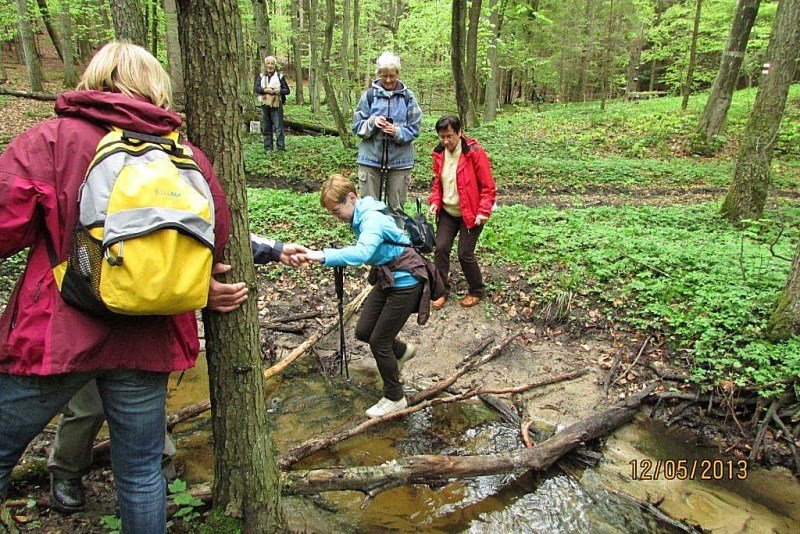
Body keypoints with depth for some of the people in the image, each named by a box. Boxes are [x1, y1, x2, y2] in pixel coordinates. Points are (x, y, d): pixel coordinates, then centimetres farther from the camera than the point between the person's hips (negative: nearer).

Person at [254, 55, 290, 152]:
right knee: (266, 128, 7)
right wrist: (265, 90, -17)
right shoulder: (261, 76, 11)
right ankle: (268, 148, 15)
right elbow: (255, 88, 0)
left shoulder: (280, 76, 4)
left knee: (278, 127, -7)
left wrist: (278, 91, -16)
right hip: (264, 104, 3)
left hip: (276, 105, -3)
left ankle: (281, 148, -4)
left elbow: (287, 90, 3)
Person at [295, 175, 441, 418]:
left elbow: (362, 252, -48)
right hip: (387, 280, 9)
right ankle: (402, 351, 39)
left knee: (378, 341, -1)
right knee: (363, 331, 11)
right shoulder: (362, 216, 3)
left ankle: (395, 398, 20)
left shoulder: (373, 219, -27)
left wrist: (322, 256, -56)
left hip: (405, 283, -9)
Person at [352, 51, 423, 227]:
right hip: (371, 158, 0)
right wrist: (372, 122, -14)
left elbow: (414, 129, 1)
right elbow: (357, 126, 4)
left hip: (400, 160, 0)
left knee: (396, 206, 9)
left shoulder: (407, 97, 1)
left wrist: (397, 132, -16)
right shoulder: (369, 95, 2)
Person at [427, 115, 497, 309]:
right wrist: (435, 202, -2)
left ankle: (477, 291, 19)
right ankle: (441, 291, 14)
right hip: (447, 212, 5)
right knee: (441, 248, -2)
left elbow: (487, 186, -13)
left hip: (470, 214, -5)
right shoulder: (439, 153, 1)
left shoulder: (474, 153, -16)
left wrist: (483, 212, -20)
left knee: (465, 254, -4)